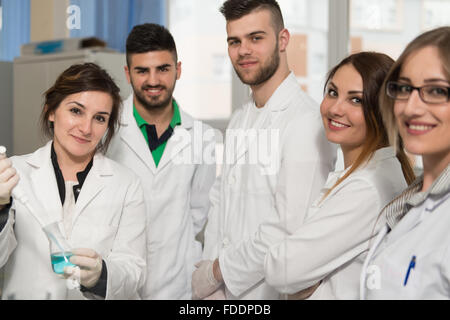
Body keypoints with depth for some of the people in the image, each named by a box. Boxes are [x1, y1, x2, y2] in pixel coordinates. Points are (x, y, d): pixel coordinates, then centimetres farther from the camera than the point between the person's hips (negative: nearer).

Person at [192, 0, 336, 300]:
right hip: (228, 291, 7)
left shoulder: (306, 120, -18)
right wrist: (212, 288, -3)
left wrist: (215, 272, -12)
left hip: (274, 291, -7)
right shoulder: (239, 121, 11)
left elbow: (293, 231, -23)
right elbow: (221, 204, 9)